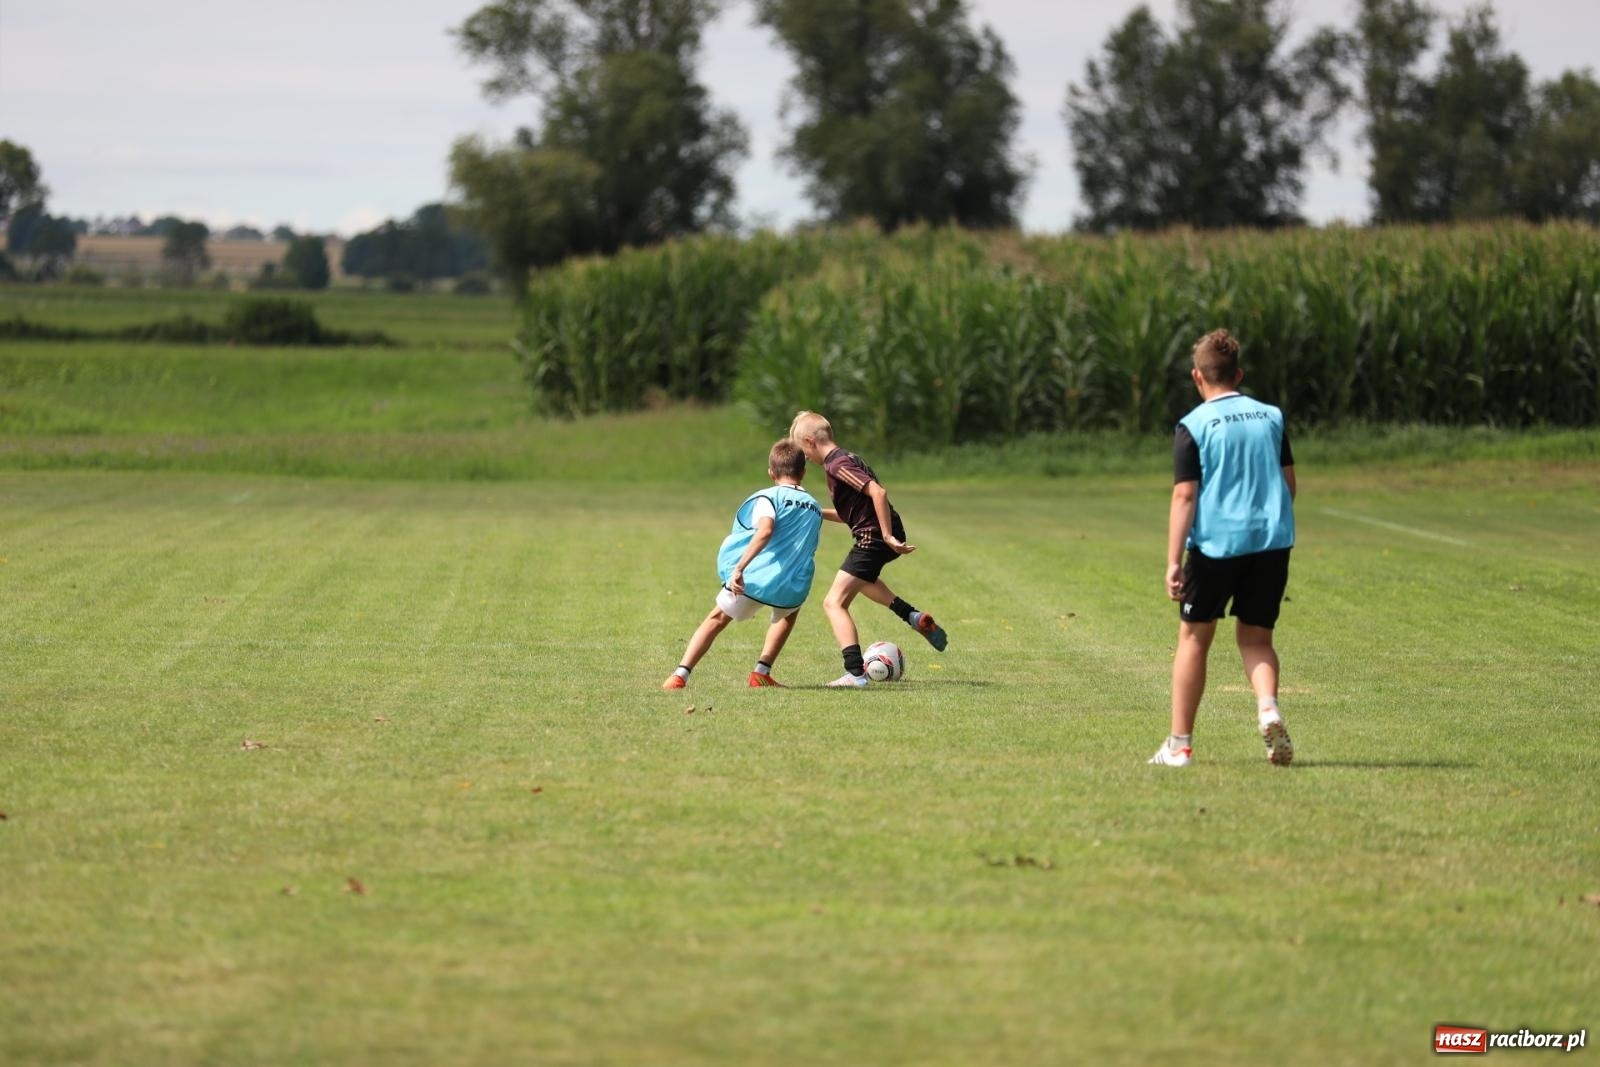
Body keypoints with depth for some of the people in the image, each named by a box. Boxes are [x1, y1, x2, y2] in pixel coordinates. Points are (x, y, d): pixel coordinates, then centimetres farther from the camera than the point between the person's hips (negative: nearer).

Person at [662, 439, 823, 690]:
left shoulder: (768, 498, -1)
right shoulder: (815, 509, 19)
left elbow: (765, 530, -21)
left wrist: (739, 568, -26)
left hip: (756, 577, -3)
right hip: (794, 588, 3)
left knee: (717, 619, 20)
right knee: (789, 611, 38)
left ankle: (681, 675, 8)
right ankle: (761, 672, 25)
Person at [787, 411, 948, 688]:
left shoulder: (836, 465, -17)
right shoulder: (846, 458, 14)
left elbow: (878, 492, -28)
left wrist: (887, 536, -28)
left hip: (873, 537, -10)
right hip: (883, 534, 10)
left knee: (834, 602, -13)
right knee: (862, 578, 41)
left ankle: (855, 673, -24)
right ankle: (914, 617, 31)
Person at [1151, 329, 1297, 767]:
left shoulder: (1193, 426, -5)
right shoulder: (1271, 417, 9)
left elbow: (1184, 495, -10)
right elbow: (1289, 482, 14)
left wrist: (1174, 561, -11)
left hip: (1215, 543, -3)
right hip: (1271, 540, 3)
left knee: (1193, 637, 9)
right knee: (1255, 637, 12)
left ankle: (1180, 744, 12)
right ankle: (1268, 708, -17)